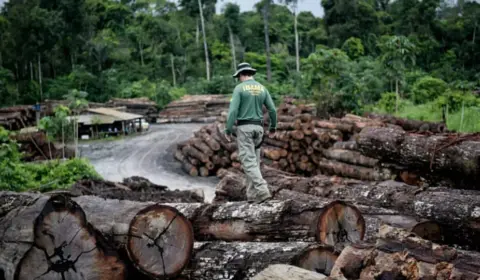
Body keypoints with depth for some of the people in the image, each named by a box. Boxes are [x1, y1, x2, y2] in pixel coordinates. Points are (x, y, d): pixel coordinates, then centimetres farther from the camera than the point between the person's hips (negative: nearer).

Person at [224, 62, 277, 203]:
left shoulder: (239, 88, -6)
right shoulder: (262, 88, 9)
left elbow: (233, 110, -14)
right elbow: (272, 110, 8)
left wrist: (228, 130, -8)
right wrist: (273, 127, 22)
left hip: (244, 128, -5)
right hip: (258, 127, 5)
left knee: (249, 162, -7)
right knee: (254, 161, 12)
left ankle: (262, 191, -21)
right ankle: (252, 194, 10)